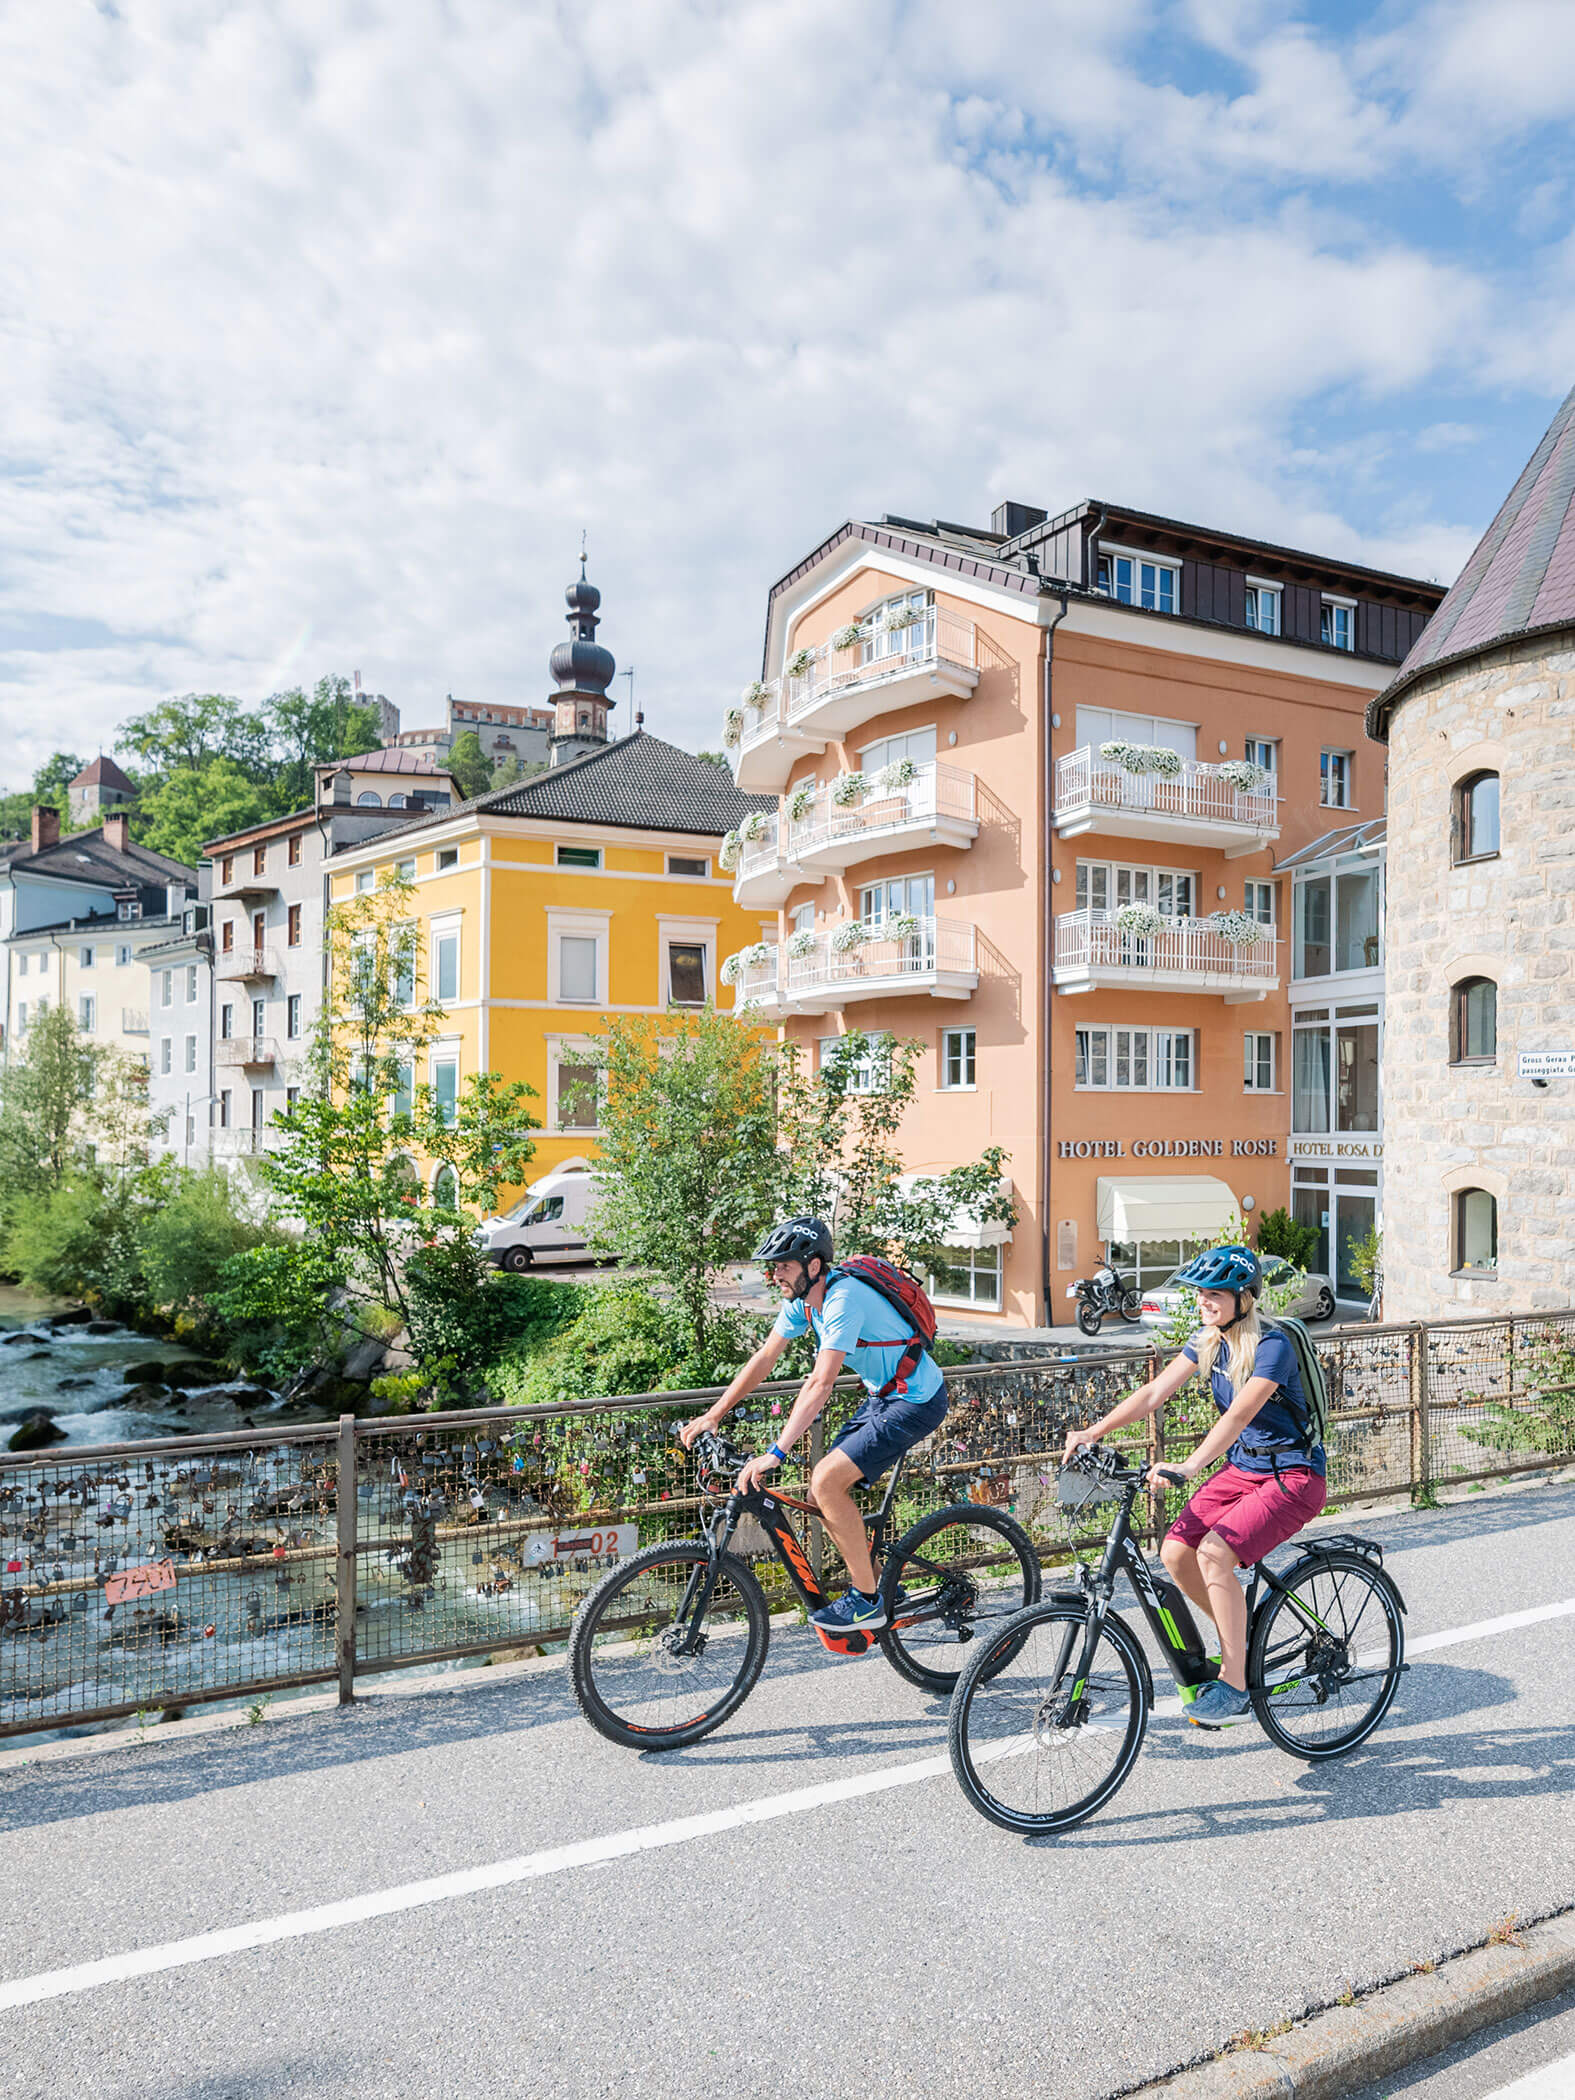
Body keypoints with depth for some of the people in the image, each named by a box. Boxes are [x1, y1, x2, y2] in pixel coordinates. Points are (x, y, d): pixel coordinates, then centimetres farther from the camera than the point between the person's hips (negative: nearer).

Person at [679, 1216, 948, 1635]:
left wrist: (775, 1453, -36)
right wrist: (714, 1414, 2)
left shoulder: (843, 1298, -28)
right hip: (882, 1394, 9)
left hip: (916, 1400, -9)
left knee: (826, 1481, -17)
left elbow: (820, 1384, -34)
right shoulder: (802, 1298, 0)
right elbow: (764, 1358, 6)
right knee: (825, 1489, 4)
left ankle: (867, 1602, -4)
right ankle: (875, 1584, 20)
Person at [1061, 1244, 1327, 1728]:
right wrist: (1093, 1432, -15)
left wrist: (1189, 1466, -47)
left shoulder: (1272, 1347, -22)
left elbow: (1238, 1416, -35)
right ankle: (1237, 1638, 18)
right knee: (1174, 1552, -7)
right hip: (1242, 1469, 7)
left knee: (1214, 1553, -25)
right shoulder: (1207, 1341, 0)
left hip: (1293, 1478, -7)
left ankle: (1234, 1685, -11)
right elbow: (1153, 1393, -4)